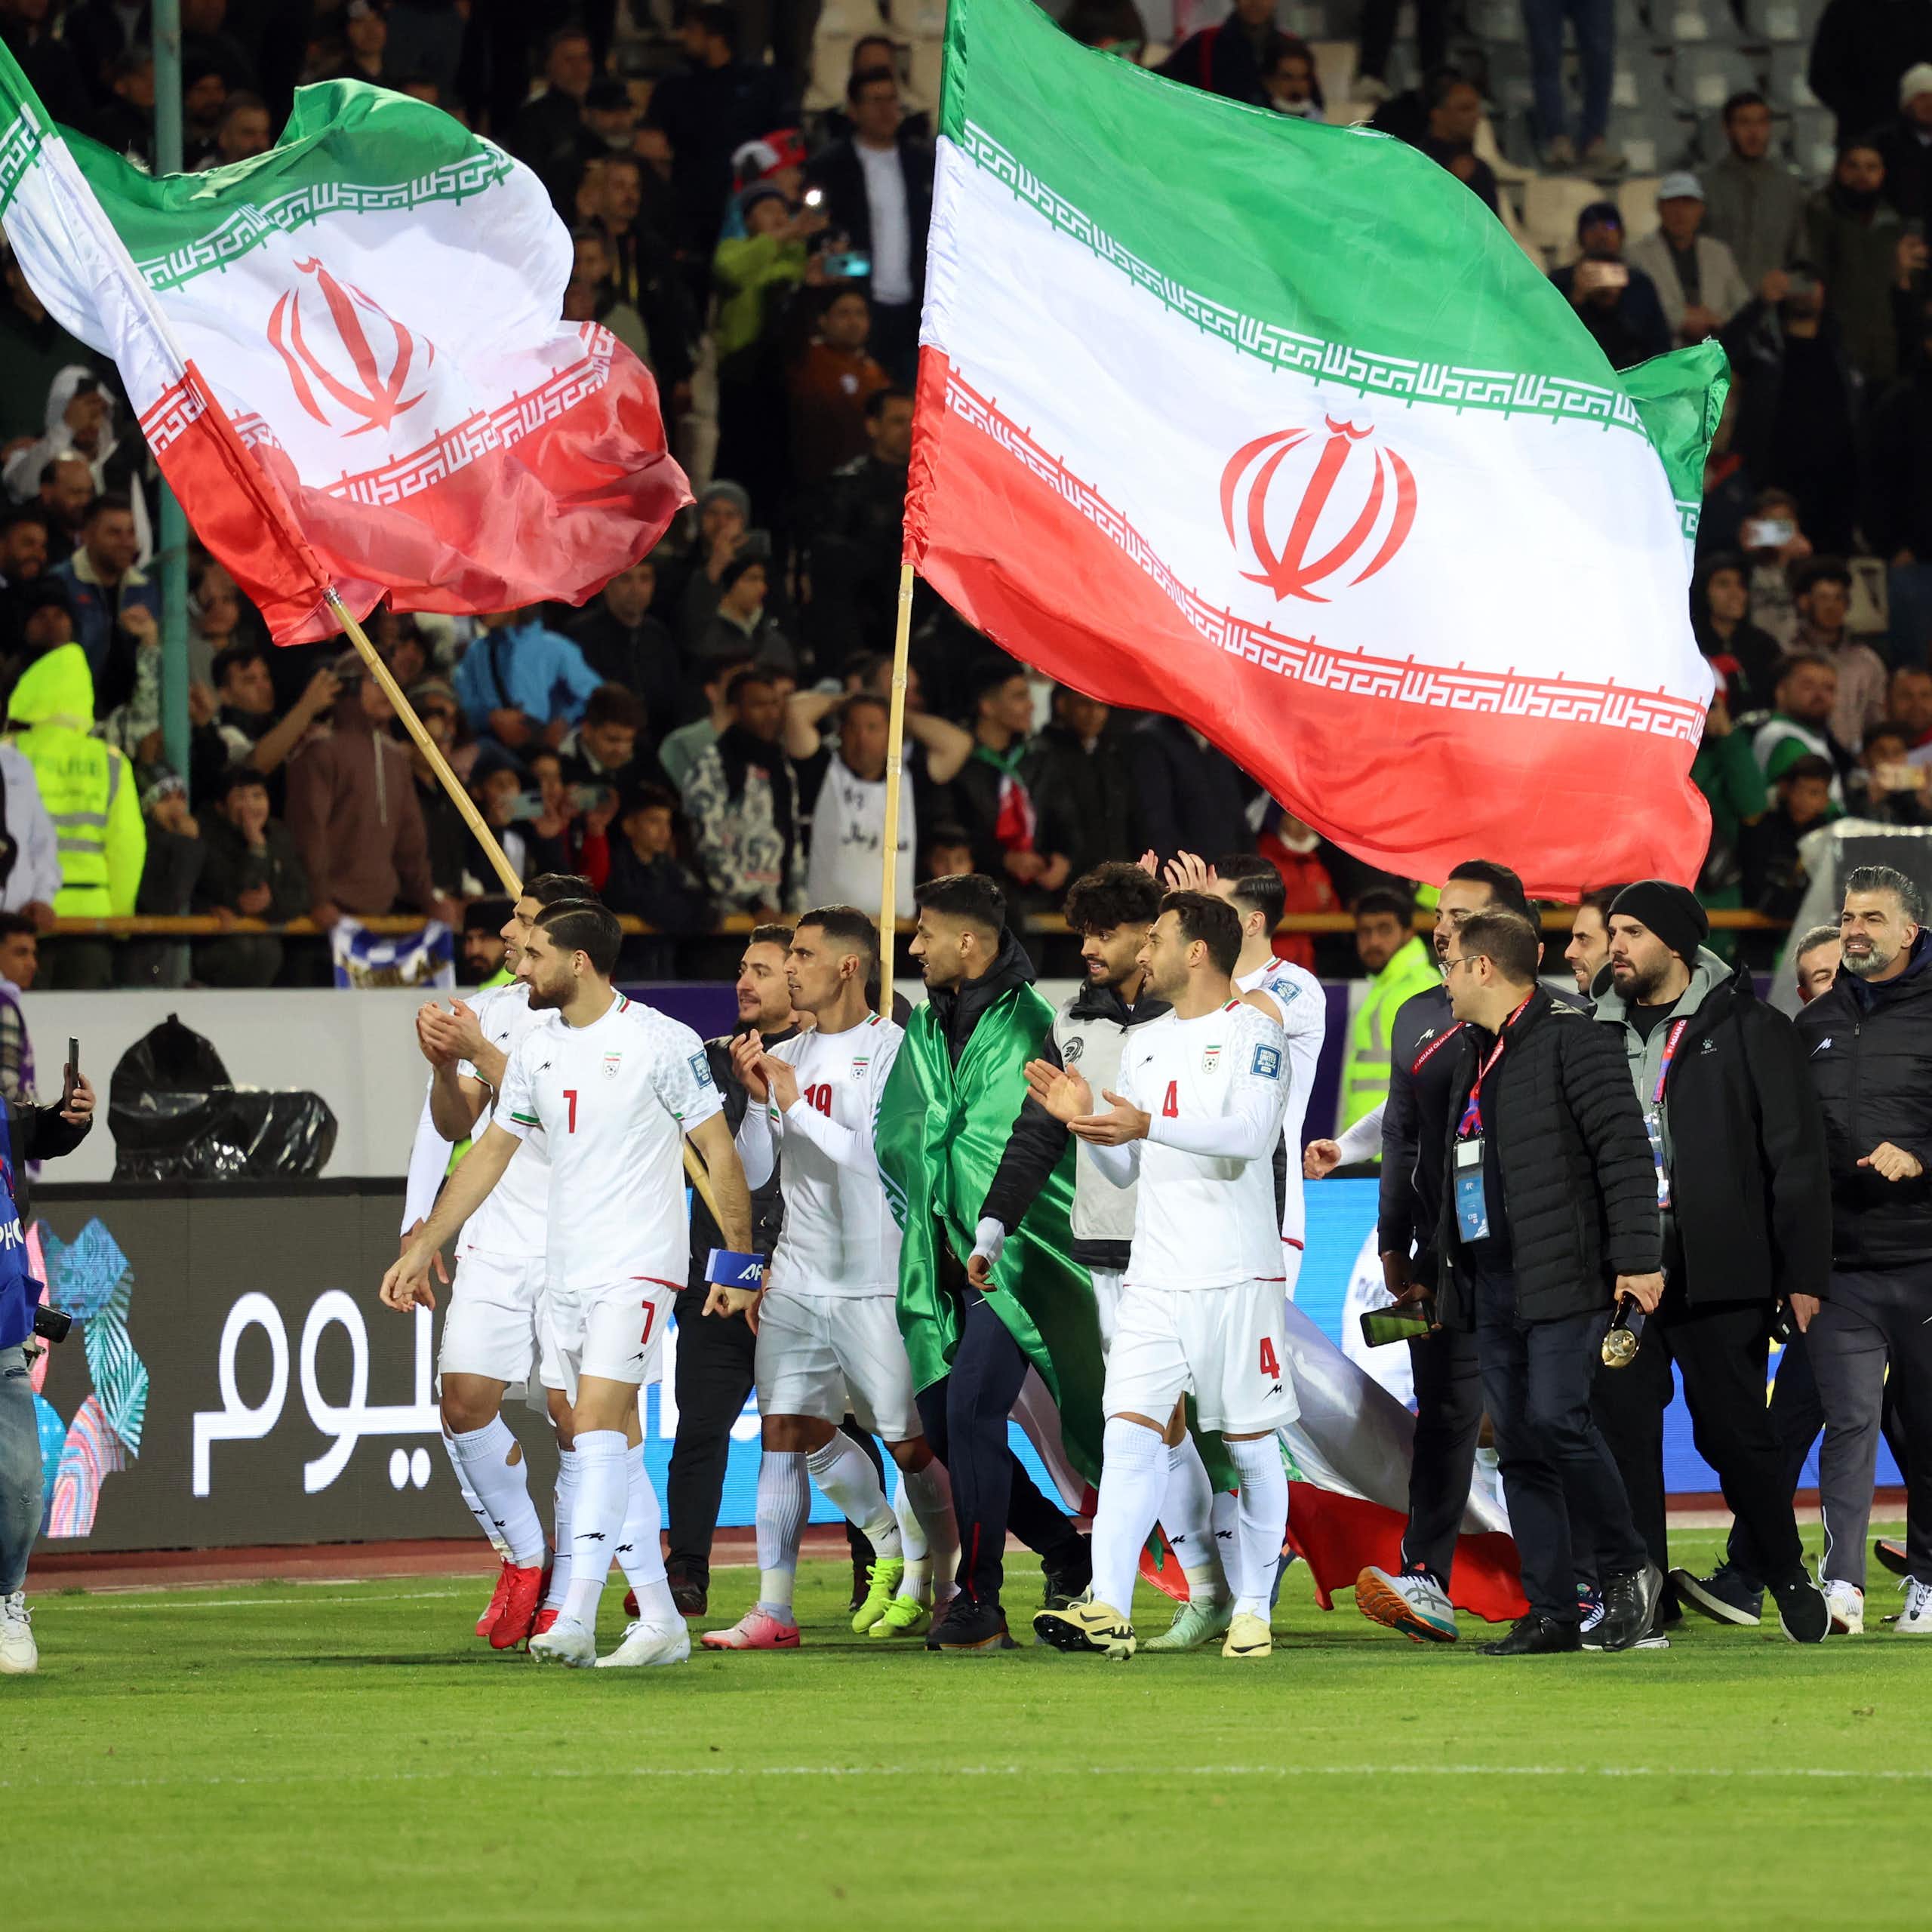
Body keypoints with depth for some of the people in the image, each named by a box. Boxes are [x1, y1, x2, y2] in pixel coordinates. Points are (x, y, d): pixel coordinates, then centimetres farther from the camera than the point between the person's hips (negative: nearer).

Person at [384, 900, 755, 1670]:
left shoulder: (660, 1042, -8)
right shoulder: (537, 1049, 11)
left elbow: (719, 1153, -4)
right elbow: (489, 1154, 20)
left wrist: (739, 1261, -5)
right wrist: (421, 1248, 19)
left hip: (637, 1266, -7)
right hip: (564, 1272, 7)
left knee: (597, 1429, -18)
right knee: (613, 1449, 6)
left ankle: (574, 1620, -26)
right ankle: (660, 1622, 11)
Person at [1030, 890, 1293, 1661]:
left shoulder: (1251, 1033, -3)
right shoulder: (1143, 1044, 17)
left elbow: (1253, 1135, -19)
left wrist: (1149, 1125, -27)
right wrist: (1087, 1122, 1)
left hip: (1238, 1277, -5)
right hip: (1155, 1277, 5)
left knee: (1250, 1445, 3)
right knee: (1131, 1432, -10)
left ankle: (1252, 1611, 12)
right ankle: (1107, 1610, -20)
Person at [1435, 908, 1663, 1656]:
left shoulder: (1572, 1039, -7)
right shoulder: (1470, 1054, 19)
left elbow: (1626, 1151, -12)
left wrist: (1636, 1257, -18)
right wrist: (1445, 1272, 22)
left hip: (1562, 1274, -8)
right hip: (1492, 1280, 8)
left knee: (1555, 1420, -17)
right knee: (1518, 1445, 4)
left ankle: (1625, 1568, 2)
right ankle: (1551, 1612, 5)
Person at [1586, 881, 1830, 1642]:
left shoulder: (1749, 1029, 0)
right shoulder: (1601, 1033, 13)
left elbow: (1797, 1155, -2)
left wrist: (1803, 1272, -7)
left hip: (1716, 1270, -4)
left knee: (1733, 1429, 1)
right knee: (1622, 1426, -1)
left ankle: (1785, 1574, 18)